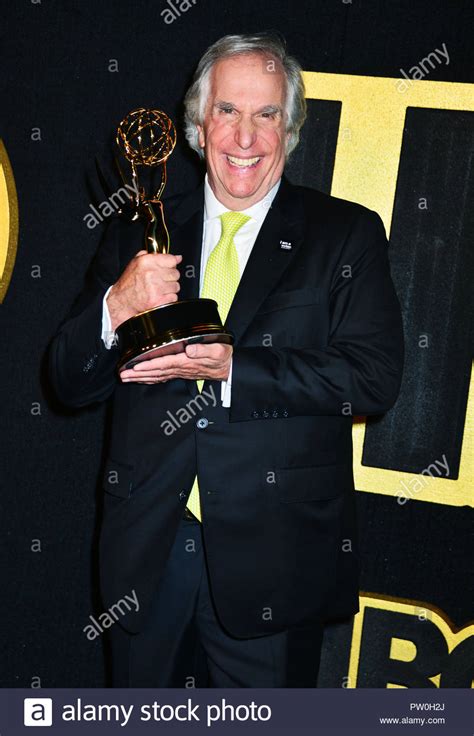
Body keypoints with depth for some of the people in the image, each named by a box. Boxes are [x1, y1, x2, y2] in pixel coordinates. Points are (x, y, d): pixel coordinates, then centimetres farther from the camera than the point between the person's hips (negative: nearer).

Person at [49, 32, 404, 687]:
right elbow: (70, 382, 4)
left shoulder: (346, 236, -1)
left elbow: (374, 377, -13)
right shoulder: (138, 236, 6)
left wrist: (232, 370, -23)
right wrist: (116, 308, -17)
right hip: (145, 552, 3)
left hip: (273, 558, -2)